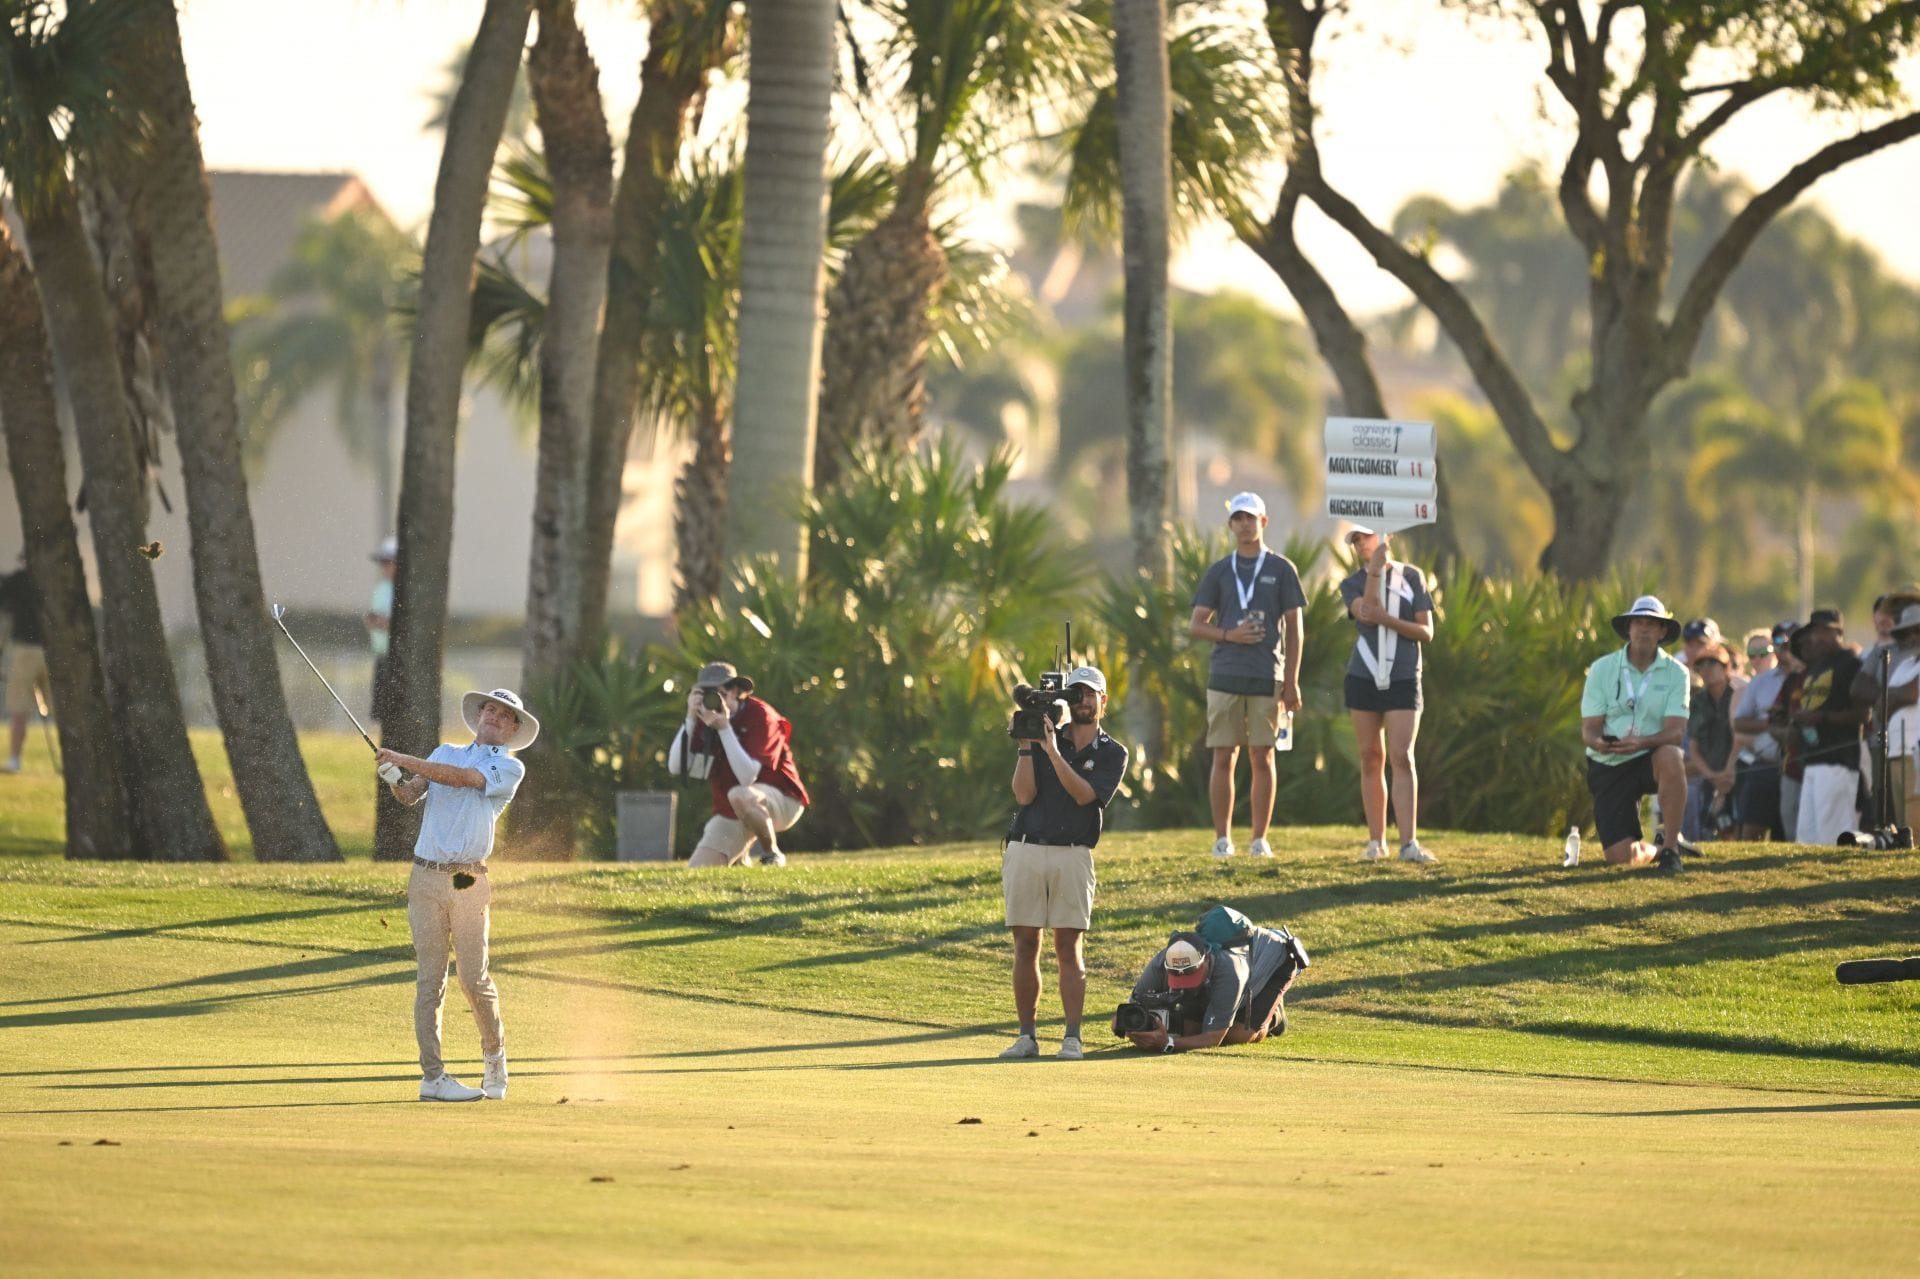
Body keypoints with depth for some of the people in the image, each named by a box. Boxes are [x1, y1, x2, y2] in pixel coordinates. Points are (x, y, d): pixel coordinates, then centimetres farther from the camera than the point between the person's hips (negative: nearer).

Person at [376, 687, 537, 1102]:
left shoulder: (510, 768, 5)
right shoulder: (446, 753, 18)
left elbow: (462, 778, -10)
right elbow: (411, 795, 6)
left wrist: (405, 761, -14)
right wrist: (395, 781, -16)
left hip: (468, 884, -2)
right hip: (426, 878, 2)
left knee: (474, 978, -4)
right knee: (430, 980, -2)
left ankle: (494, 1055, 20)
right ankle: (433, 1076, -2)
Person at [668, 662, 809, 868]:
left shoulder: (760, 716, -18)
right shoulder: (705, 719, -2)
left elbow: (747, 777, -28)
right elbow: (676, 768, -11)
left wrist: (724, 728, -32)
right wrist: (691, 719, -20)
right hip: (730, 815, 6)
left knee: (740, 796, -40)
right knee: (695, 872, -9)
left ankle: (772, 856, -15)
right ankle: (740, 860, 25)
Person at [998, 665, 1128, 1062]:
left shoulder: (1112, 754, 8)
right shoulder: (1041, 739, 10)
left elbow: (1084, 794, -9)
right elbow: (1024, 795, -1)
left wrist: (1053, 752, -15)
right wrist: (1026, 745, -6)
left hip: (1072, 855, -1)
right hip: (1024, 851, 1)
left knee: (1069, 947, -6)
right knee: (1025, 946, 1)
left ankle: (1072, 1038, -6)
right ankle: (1027, 1035, 5)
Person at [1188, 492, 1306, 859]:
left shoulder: (1281, 569, 7)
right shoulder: (1219, 572, 12)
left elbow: (1295, 628, 5)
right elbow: (1195, 625, 11)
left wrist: (1291, 683, -2)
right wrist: (1229, 634, -9)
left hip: (1266, 677, -1)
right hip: (1225, 676, 1)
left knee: (1262, 757, -1)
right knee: (1224, 757, -1)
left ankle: (1260, 838, 2)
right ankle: (1222, 838, 2)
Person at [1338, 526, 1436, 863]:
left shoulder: (1411, 577, 5)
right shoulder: (1351, 584, 8)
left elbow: (1426, 632, 0)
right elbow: (1366, 612, -14)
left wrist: (1387, 619, -15)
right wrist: (1375, 570, -18)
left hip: (1403, 679, -2)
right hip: (1363, 679, 2)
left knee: (1402, 758, -11)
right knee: (1371, 759, 4)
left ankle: (1409, 843, -16)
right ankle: (1376, 841, 10)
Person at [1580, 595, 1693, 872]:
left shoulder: (1675, 673, -4)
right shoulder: (1602, 669, -2)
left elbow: (1676, 731, -14)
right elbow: (1589, 728, -4)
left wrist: (1641, 742, -34)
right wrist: (1599, 742, -29)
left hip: (1652, 758, -1)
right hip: (1608, 766, 1)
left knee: (1670, 757, -39)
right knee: (1621, 856, -13)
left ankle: (1670, 846, -24)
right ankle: (1657, 850, 25)